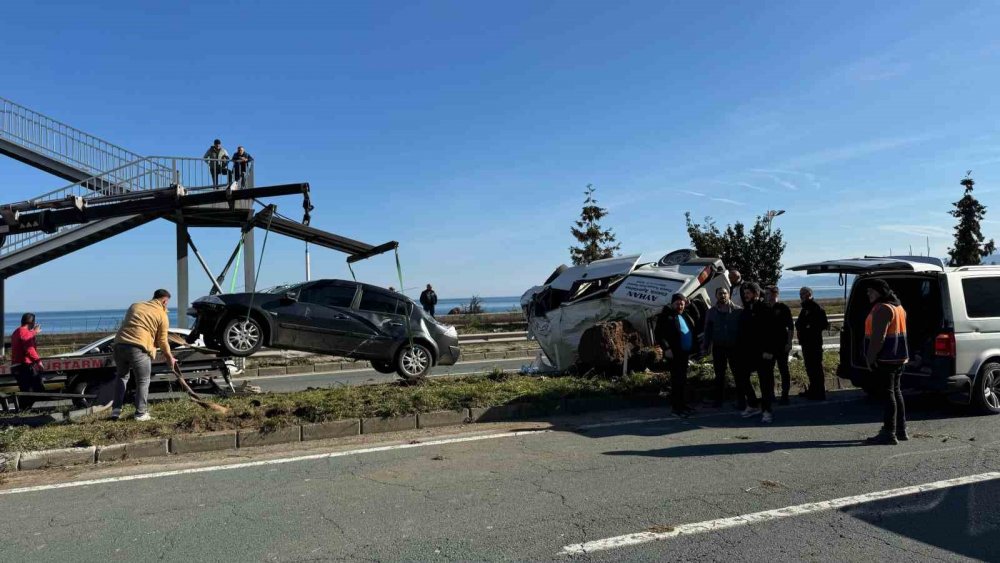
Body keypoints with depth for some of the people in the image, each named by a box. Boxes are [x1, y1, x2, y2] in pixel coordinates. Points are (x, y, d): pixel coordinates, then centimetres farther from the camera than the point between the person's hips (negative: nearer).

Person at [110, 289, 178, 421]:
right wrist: (170, 358, 21)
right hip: (139, 348, -5)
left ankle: (116, 410, 20)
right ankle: (141, 414, 10)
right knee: (143, 381, 9)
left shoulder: (135, 305, 22)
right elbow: (162, 341, 7)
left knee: (121, 376, 24)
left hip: (120, 344, 5)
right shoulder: (162, 315, 6)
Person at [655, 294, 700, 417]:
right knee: (677, 380, -7)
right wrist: (666, 348, -21)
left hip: (685, 353, 8)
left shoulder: (685, 316, 17)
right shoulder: (665, 316, -6)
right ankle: (676, 408, -2)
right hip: (675, 353, -8)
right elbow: (659, 335, -15)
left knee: (682, 379, 14)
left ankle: (681, 404, 24)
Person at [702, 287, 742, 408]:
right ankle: (719, 399, 19)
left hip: (734, 347, -2)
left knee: (737, 373, 4)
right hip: (718, 348, 2)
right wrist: (705, 347, 1)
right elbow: (707, 331, 6)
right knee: (719, 375, 10)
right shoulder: (711, 312, 4)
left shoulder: (737, 311, -4)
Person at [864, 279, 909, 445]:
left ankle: (889, 433, -8)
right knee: (895, 391, 16)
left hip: (885, 358, -11)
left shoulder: (882, 308, -15)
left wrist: (871, 357, -20)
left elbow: (879, 337, -22)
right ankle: (901, 431, 24)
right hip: (898, 357, 11)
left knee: (887, 393, -9)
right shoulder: (898, 307, 18)